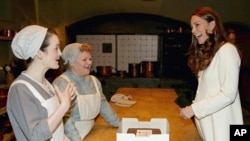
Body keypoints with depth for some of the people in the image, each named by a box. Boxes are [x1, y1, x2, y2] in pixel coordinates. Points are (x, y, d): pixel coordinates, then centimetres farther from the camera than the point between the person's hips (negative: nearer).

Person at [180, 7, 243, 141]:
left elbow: (228, 94, -20)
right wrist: (194, 107, 2)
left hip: (220, 122, -7)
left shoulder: (227, 50, -14)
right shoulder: (206, 52, 13)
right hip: (206, 118, 8)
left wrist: (194, 108, -18)